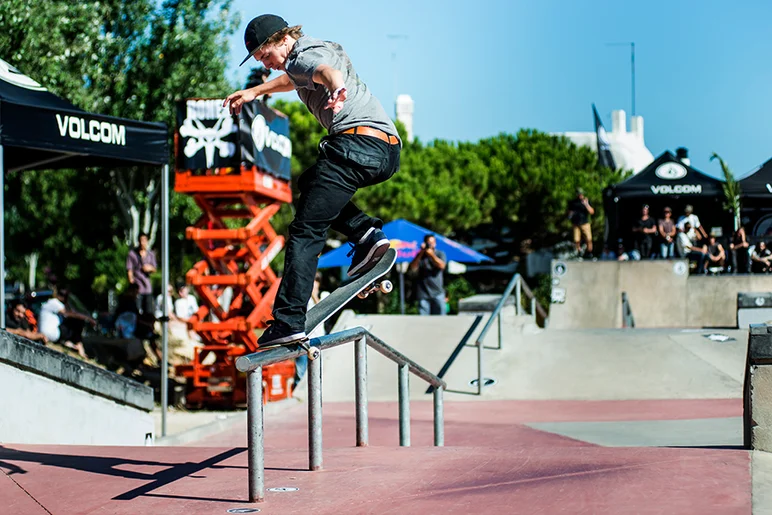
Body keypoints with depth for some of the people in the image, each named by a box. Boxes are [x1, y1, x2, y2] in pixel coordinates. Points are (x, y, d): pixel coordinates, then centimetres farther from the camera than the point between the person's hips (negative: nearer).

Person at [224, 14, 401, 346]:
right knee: (308, 184, 31)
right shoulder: (324, 47, 27)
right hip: (389, 150, 10)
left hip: (356, 142, -10)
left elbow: (327, 71, -29)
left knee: (305, 232, -8)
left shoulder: (302, 57, -3)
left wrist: (337, 91, -50)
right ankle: (367, 235, 9)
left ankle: (289, 321, -16)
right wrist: (255, 91, 57)